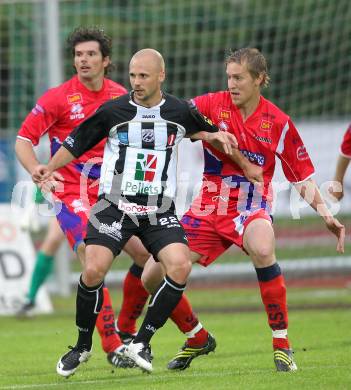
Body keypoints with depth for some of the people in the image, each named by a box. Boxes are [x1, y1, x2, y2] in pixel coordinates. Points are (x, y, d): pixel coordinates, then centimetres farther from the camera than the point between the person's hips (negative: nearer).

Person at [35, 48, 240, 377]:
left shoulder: (180, 112, 2)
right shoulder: (112, 111, -3)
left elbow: (204, 131, 23)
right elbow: (77, 142, 8)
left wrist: (218, 137, 2)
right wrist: (50, 168, -5)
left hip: (159, 211, 1)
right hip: (114, 206, -1)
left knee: (180, 266, -21)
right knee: (93, 270, -19)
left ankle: (140, 343, -6)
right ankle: (83, 345, 6)